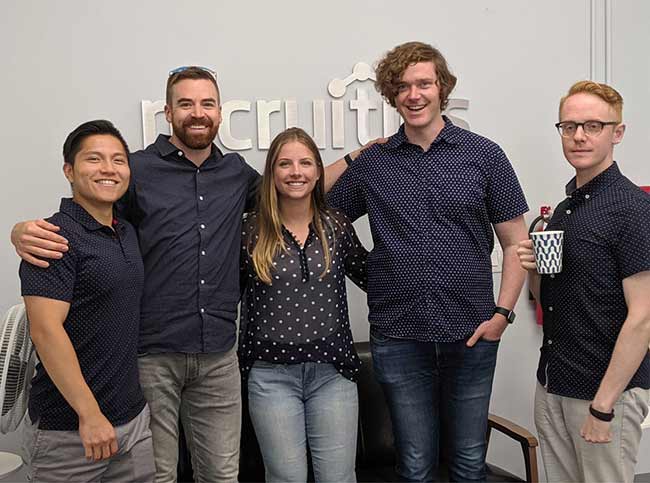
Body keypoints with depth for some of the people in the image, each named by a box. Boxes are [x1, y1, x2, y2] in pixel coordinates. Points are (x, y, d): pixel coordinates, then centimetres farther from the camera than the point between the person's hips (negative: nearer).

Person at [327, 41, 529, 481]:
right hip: (398, 337, 1)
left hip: (471, 336, 0)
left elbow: (516, 243, 3)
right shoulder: (370, 164, 4)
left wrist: (503, 313, -5)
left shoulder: (484, 155, 1)